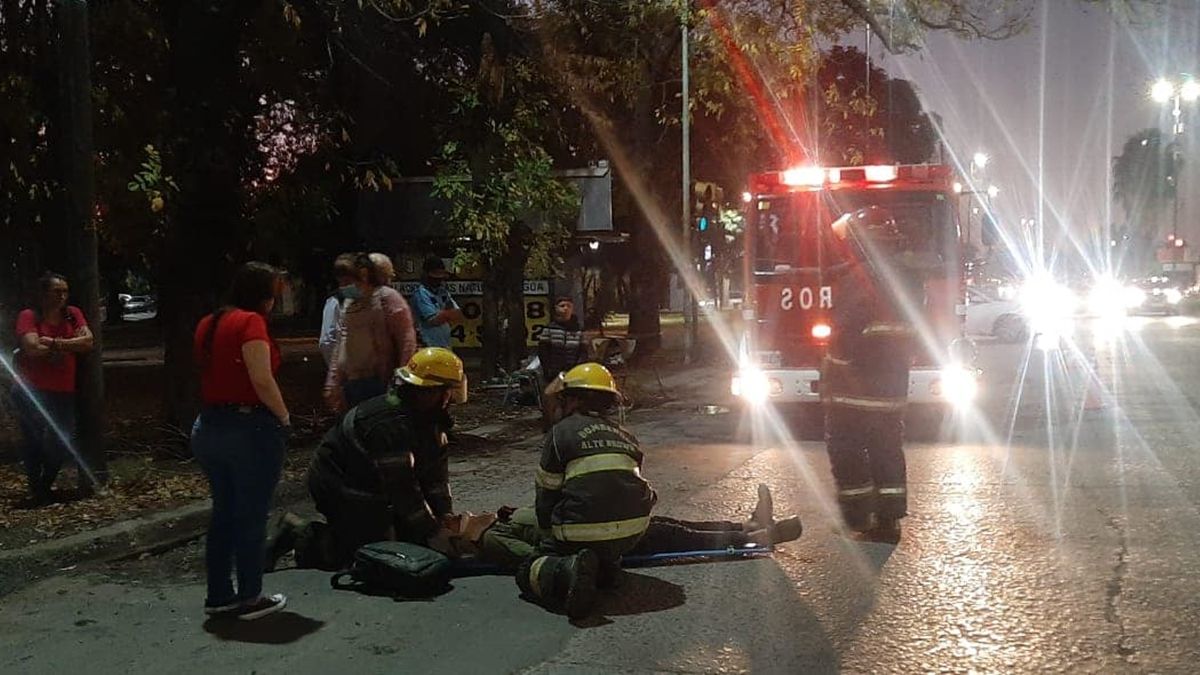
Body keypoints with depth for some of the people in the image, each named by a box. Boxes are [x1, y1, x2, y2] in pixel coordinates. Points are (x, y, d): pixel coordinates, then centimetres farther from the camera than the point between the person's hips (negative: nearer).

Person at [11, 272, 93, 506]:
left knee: (62, 441, 7)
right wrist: (71, 345, -12)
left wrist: (54, 343, -18)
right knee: (33, 442, 0)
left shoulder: (73, 314, 4)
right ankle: (35, 490, 17)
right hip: (32, 392, -4)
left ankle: (46, 485, 28)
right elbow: (33, 348, -24)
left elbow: (88, 342, -9)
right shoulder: (28, 316, -9)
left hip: (64, 392, 4)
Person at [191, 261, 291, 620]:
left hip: (209, 426, 8)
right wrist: (284, 417, -9)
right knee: (251, 516, 2)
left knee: (223, 513, 16)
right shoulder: (250, 321, -14)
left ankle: (219, 594, 24)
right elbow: (262, 379, -21)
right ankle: (250, 598, 9)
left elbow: (212, 372, 11)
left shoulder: (208, 323, 11)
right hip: (250, 427, -8)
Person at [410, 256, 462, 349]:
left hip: (445, 346, 8)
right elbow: (435, 319, -18)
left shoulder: (443, 292, 13)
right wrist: (449, 313, -1)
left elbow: (459, 315, 7)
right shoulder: (421, 293, -11)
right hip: (428, 347, -8)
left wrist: (443, 314, -10)